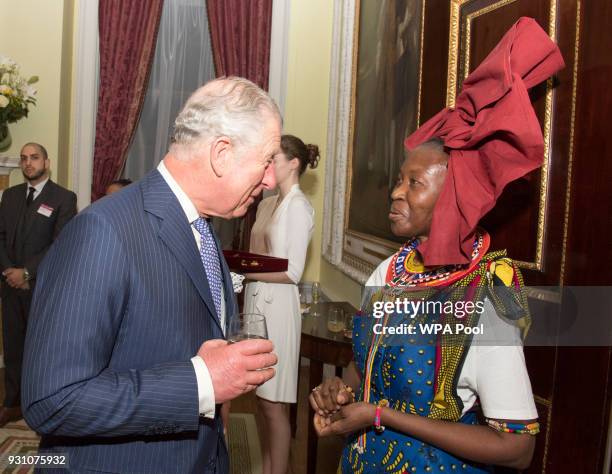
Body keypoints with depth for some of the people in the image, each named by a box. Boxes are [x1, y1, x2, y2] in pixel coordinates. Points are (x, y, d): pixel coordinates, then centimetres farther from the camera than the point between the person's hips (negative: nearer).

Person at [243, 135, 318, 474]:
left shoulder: (298, 206, -11)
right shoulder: (267, 204, 13)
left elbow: (292, 273, -17)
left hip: (277, 305, -8)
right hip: (256, 300, 8)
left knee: (274, 403, 1)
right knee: (261, 398, 14)